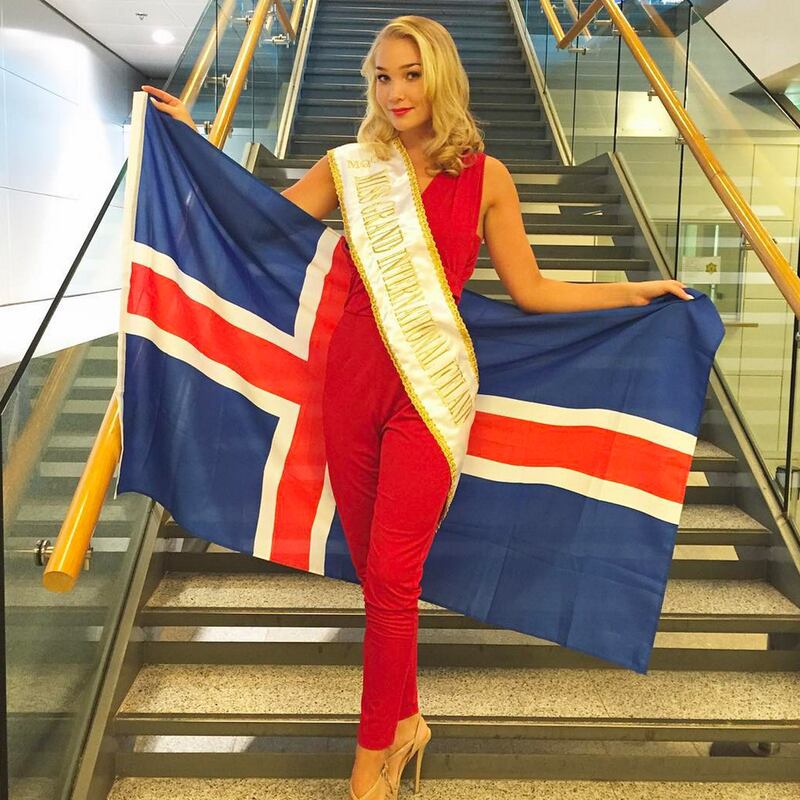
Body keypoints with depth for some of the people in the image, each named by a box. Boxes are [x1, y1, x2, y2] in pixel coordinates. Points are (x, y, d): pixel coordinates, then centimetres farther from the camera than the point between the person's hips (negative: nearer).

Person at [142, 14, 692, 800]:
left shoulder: (485, 176, 2)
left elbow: (531, 291, 5)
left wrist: (632, 291, 2)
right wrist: (193, 138, 11)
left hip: (429, 386, -3)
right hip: (352, 375, 3)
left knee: (391, 575, -4)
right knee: (372, 567, 10)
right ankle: (403, 720, 30)